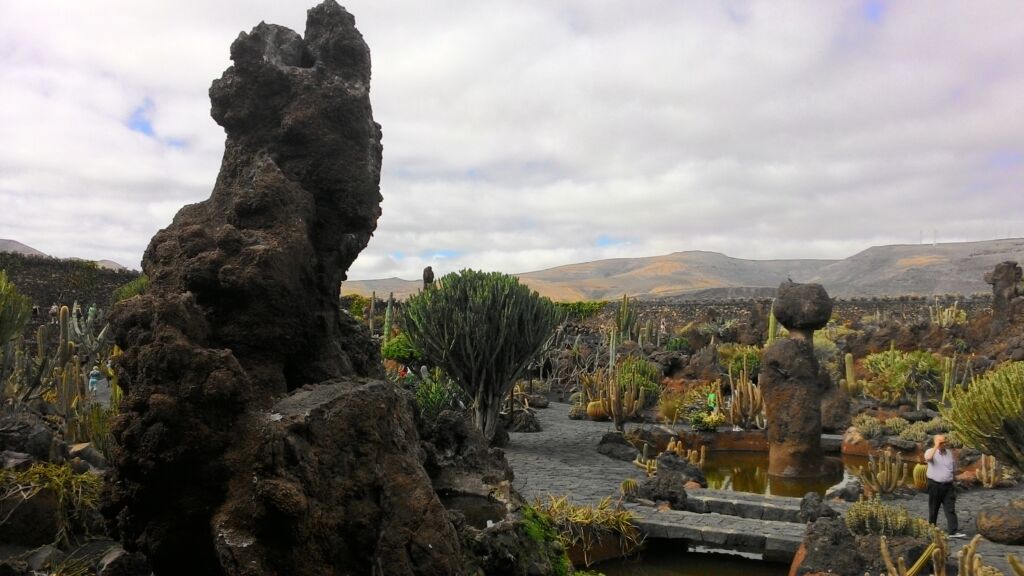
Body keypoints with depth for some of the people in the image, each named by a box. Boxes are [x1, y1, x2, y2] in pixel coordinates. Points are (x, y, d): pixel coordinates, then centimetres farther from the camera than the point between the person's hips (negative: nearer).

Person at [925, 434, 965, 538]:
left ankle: (954, 531, -6)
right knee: (933, 508, 8)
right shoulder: (930, 451, -4)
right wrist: (936, 446, -27)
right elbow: (928, 458, -31)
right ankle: (931, 528, 21)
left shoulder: (950, 452, 10)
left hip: (948, 485, 3)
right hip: (935, 485, -3)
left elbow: (954, 469, 22)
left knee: (950, 509, -3)